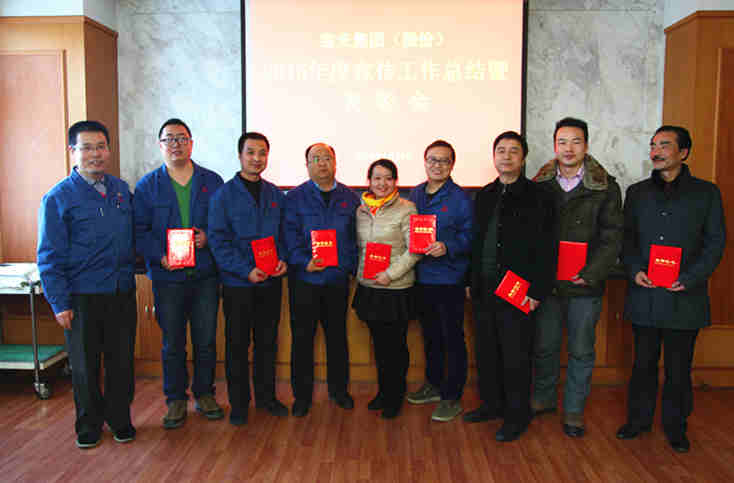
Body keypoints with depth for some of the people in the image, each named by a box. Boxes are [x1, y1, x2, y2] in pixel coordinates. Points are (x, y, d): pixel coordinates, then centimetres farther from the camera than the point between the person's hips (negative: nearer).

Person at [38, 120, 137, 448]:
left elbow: (136, 236, 17)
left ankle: (120, 419, 29)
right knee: (85, 364, 10)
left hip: (122, 293, 3)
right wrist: (60, 303, -9)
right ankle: (89, 424, 29)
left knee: (122, 361, 11)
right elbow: (50, 257, -6)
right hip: (82, 296, -3)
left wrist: (131, 273, 7)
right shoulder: (58, 198, -5)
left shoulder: (122, 190, 7)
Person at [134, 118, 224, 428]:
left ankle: (204, 394, 27)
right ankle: (176, 400, 23)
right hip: (167, 276, -1)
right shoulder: (148, 185, 4)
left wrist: (209, 236, -11)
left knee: (206, 341, 9)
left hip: (205, 274, 1)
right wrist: (160, 256, -15)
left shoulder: (212, 182, 6)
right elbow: (139, 230, 0)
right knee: (172, 343, 7)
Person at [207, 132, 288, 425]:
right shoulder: (224, 195, -5)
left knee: (267, 341, 13)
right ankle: (238, 403, 20)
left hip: (270, 281, 4)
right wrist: (246, 270, -18)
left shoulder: (276, 196, 8)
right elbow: (218, 241, -10)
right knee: (237, 343, 6)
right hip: (238, 282, -3)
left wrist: (283, 259, -5)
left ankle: (266, 396, 28)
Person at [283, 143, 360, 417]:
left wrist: (351, 265, -5)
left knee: (337, 335, 13)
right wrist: (303, 261, -20)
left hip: (338, 278, 2)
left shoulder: (349, 198, 9)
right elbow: (290, 235, -6)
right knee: (302, 337, 4)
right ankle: (302, 395, 19)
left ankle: (338, 389, 29)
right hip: (305, 278, -2)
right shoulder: (295, 198, 2)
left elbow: (356, 237, 8)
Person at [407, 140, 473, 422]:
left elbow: (469, 237, -10)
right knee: (430, 335, 18)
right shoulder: (414, 195, 10)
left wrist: (447, 247, -24)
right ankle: (433, 385, 35)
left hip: (449, 279, -6)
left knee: (452, 338, 2)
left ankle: (452, 397, 14)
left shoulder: (460, 198, -8)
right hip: (421, 278, 6)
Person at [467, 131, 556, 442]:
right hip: (484, 290, 6)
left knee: (516, 357, 3)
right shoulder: (485, 196, 11)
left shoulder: (538, 198, -6)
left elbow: (546, 250, -10)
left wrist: (538, 291, -14)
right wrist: (472, 281, 12)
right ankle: (492, 404, 33)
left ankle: (517, 416, 20)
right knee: (486, 352, 15)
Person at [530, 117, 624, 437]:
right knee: (544, 347, 13)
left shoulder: (606, 188, -2)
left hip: (585, 285, -2)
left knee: (581, 351, 9)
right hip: (546, 282, 2)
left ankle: (574, 411, 26)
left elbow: (612, 239, -4)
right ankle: (543, 399, 34)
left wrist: (590, 274, -14)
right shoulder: (540, 186, 3)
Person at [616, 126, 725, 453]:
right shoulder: (637, 192, 10)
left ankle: (675, 426, 25)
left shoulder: (706, 192, 3)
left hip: (684, 297, -2)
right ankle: (639, 419, 28)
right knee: (643, 362, 12)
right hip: (644, 295, 2)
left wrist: (689, 278, -12)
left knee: (678, 367, 8)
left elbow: (715, 241, 1)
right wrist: (634, 270, -7)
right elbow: (626, 237, 10)